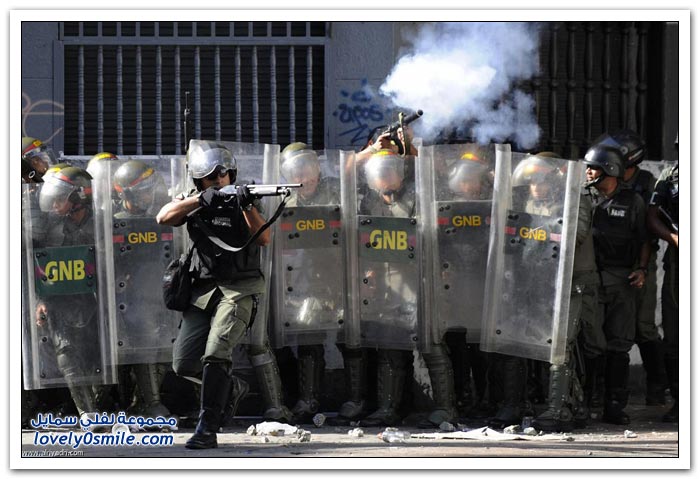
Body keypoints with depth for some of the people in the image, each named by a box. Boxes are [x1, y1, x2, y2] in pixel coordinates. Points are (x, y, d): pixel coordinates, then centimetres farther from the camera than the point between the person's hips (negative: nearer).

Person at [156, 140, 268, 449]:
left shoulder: (241, 198, 2)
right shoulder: (192, 200, 9)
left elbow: (264, 239, -10)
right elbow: (163, 217, -11)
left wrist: (247, 207, -25)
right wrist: (201, 200, -22)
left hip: (237, 290, -4)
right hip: (202, 291, 4)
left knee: (216, 355, -21)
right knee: (184, 364, 2)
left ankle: (207, 429, -20)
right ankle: (232, 388, 29)